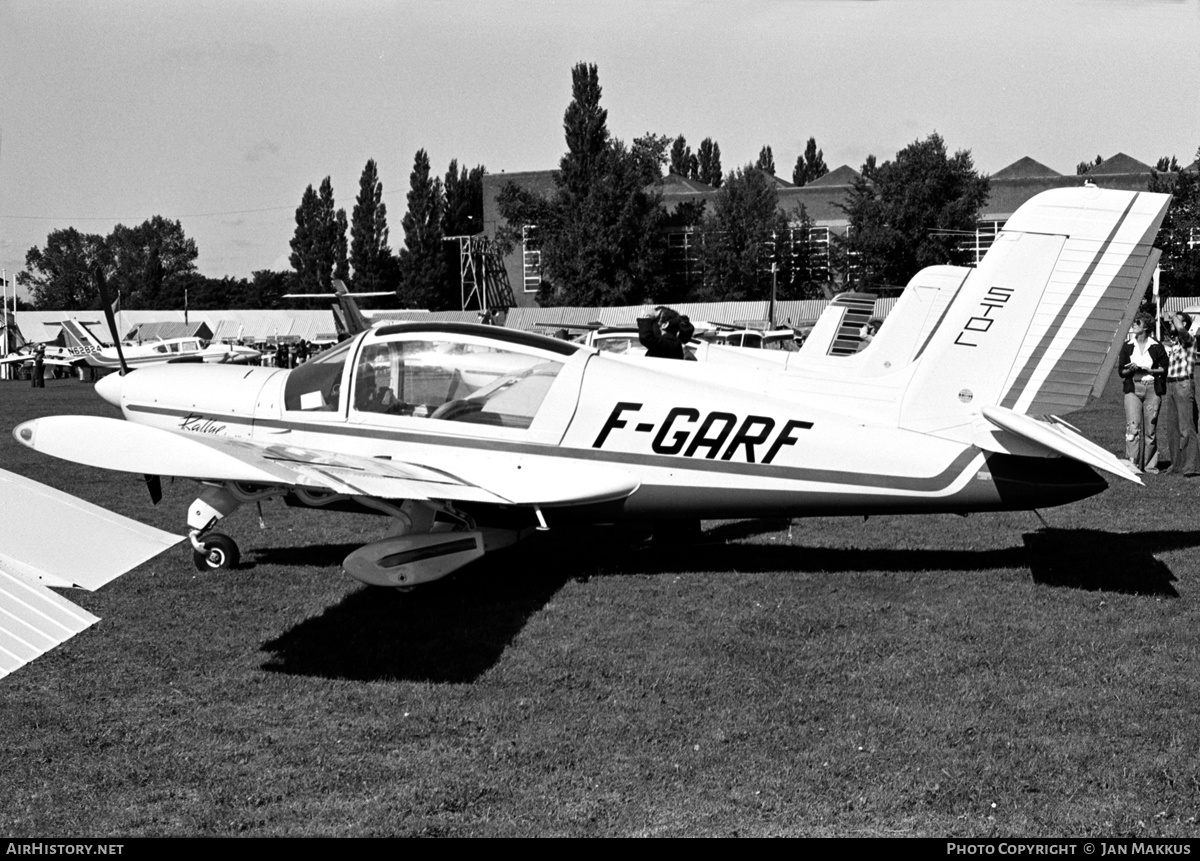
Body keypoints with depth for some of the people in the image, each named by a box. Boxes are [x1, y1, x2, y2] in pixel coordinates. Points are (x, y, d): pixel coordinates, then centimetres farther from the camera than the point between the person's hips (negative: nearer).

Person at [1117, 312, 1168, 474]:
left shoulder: (1156, 347, 1)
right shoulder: (1127, 346, 7)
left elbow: (1164, 368, 1)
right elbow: (1121, 371, 9)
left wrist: (1145, 369, -11)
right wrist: (1131, 369, -13)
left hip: (1152, 389, -1)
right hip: (1133, 389, 1)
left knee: (1150, 429, 3)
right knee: (1133, 427, -12)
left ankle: (1149, 464, 11)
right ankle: (1132, 462, -14)